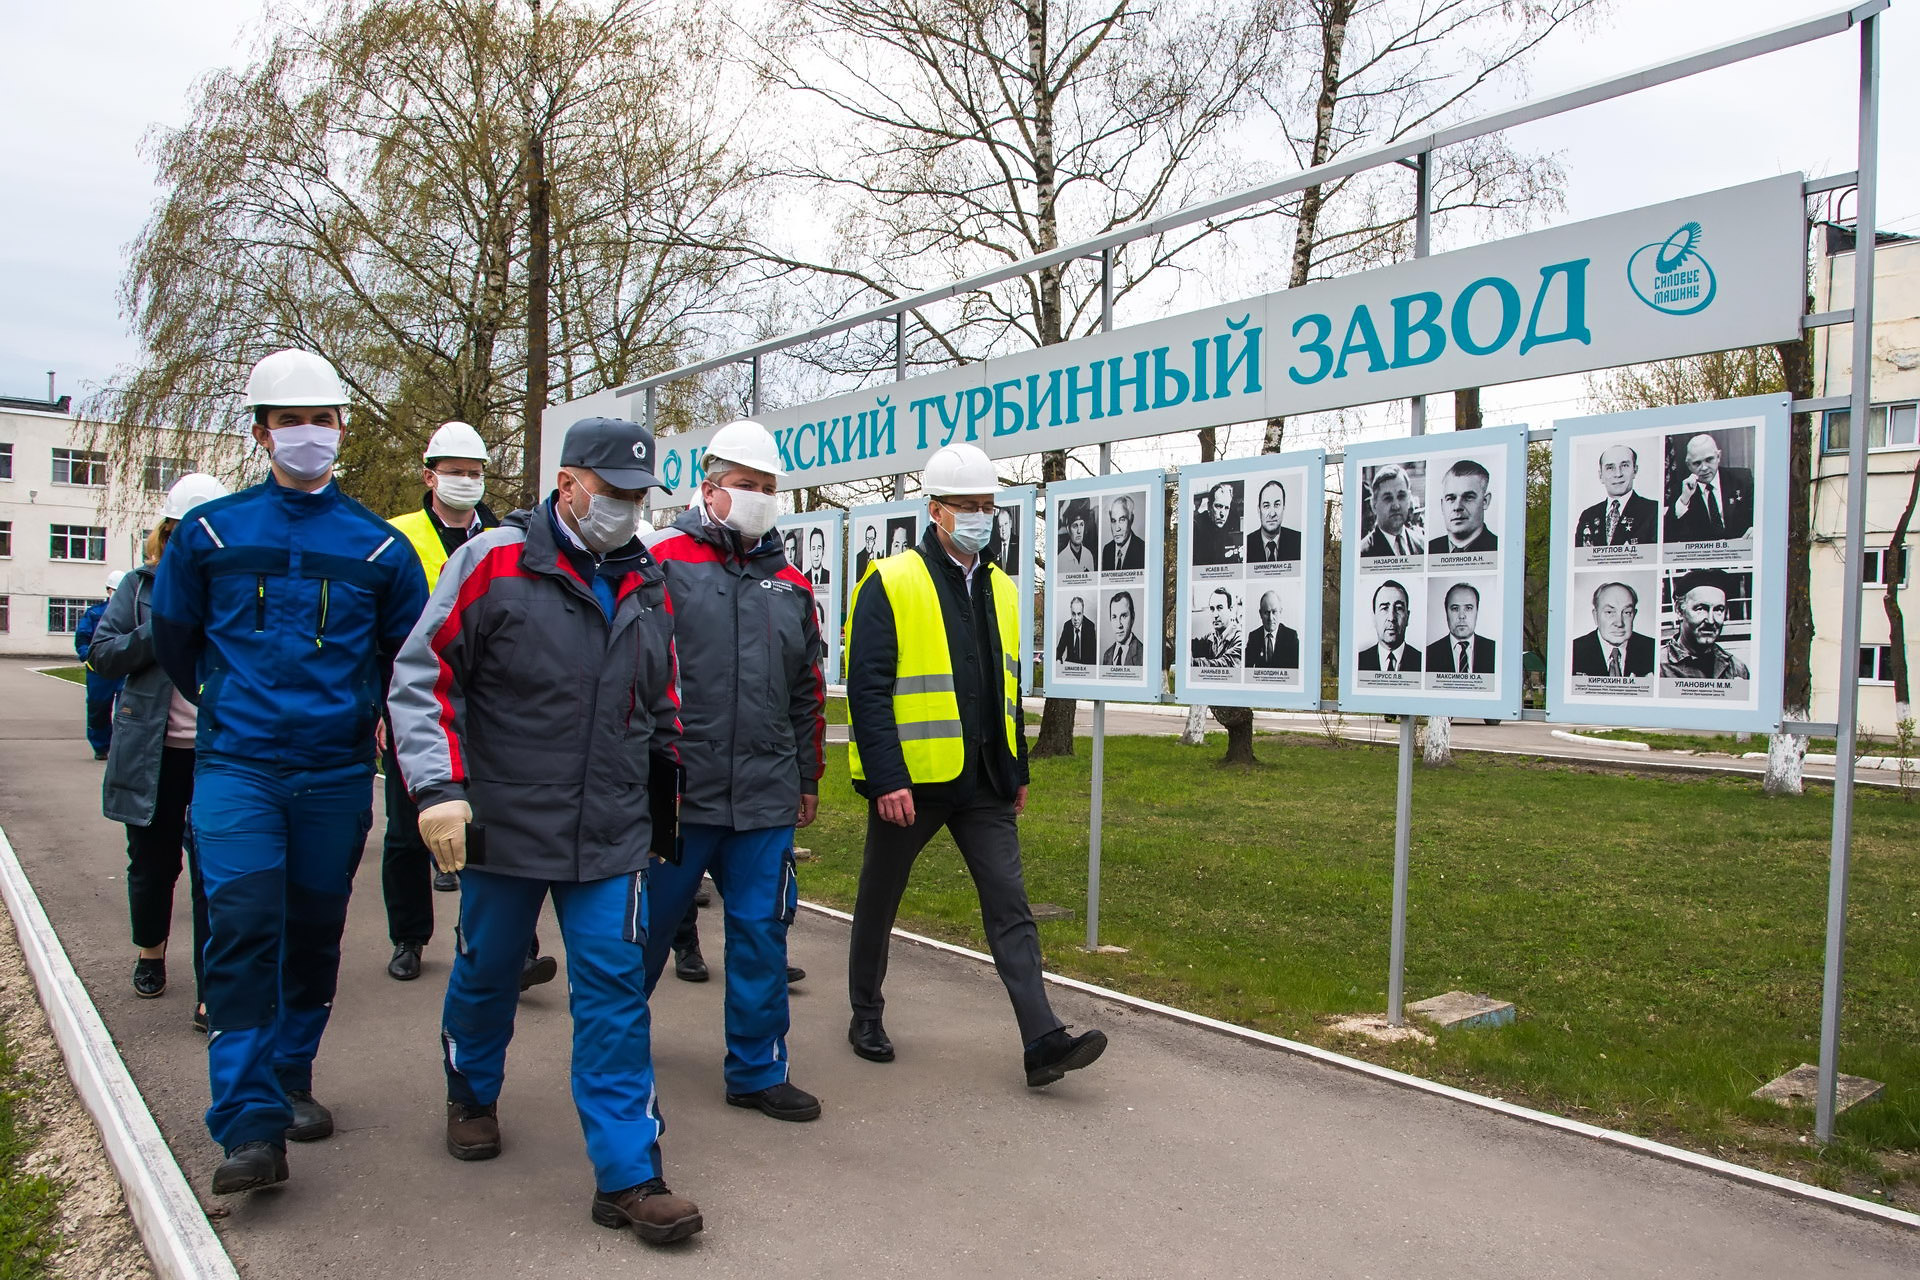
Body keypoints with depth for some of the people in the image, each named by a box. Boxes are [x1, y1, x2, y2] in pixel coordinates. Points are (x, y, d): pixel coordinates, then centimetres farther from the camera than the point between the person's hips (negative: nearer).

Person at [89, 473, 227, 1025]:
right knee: (153, 862, 16)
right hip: (153, 752, 2)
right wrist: (162, 632, -14)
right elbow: (102, 654, 0)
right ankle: (150, 953, 42)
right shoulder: (142, 586, 5)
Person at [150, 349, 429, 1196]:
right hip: (236, 767, -1)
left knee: (315, 932, 11)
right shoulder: (208, 532, 2)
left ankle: (292, 1080, 29)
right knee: (242, 927, -11)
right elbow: (173, 637, 16)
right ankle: (251, 1126, -7)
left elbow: (408, 651, 15)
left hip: (337, 773, 1)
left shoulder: (378, 545, 2)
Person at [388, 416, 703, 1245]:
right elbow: (421, 677, -7)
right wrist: (438, 787, -16)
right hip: (503, 827, -2)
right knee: (487, 973, 16)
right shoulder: (494, 563, -8)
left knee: (615, 990, -1)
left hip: (612, 836, 3)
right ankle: (472, 1096, 46)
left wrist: (664, 800, 21)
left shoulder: (649, 587, 8)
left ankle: (628, 1175, 6)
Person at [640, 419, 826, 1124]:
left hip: (766, 798, 4)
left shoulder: (790, 583, 13)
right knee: (649, 922, 11)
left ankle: (757, 1070, 20)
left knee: (761, 929, 6)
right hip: (677, 793, -4)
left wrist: (808, 778, 19)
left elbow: (808, 691, 19)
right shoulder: (664, 562, -3)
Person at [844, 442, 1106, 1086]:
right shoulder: (891, 586, -9)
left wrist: (1018, 772, 15)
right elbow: (868, 689, -14)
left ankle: (1044, 1042, -1)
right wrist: (887, 780, -20)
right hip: (911, 780, -5)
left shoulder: (1001, 589, 11)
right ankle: (866, 1017, 32)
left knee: (1010, 906, -1)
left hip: (984, 783, 5)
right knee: (879, 901, 13)